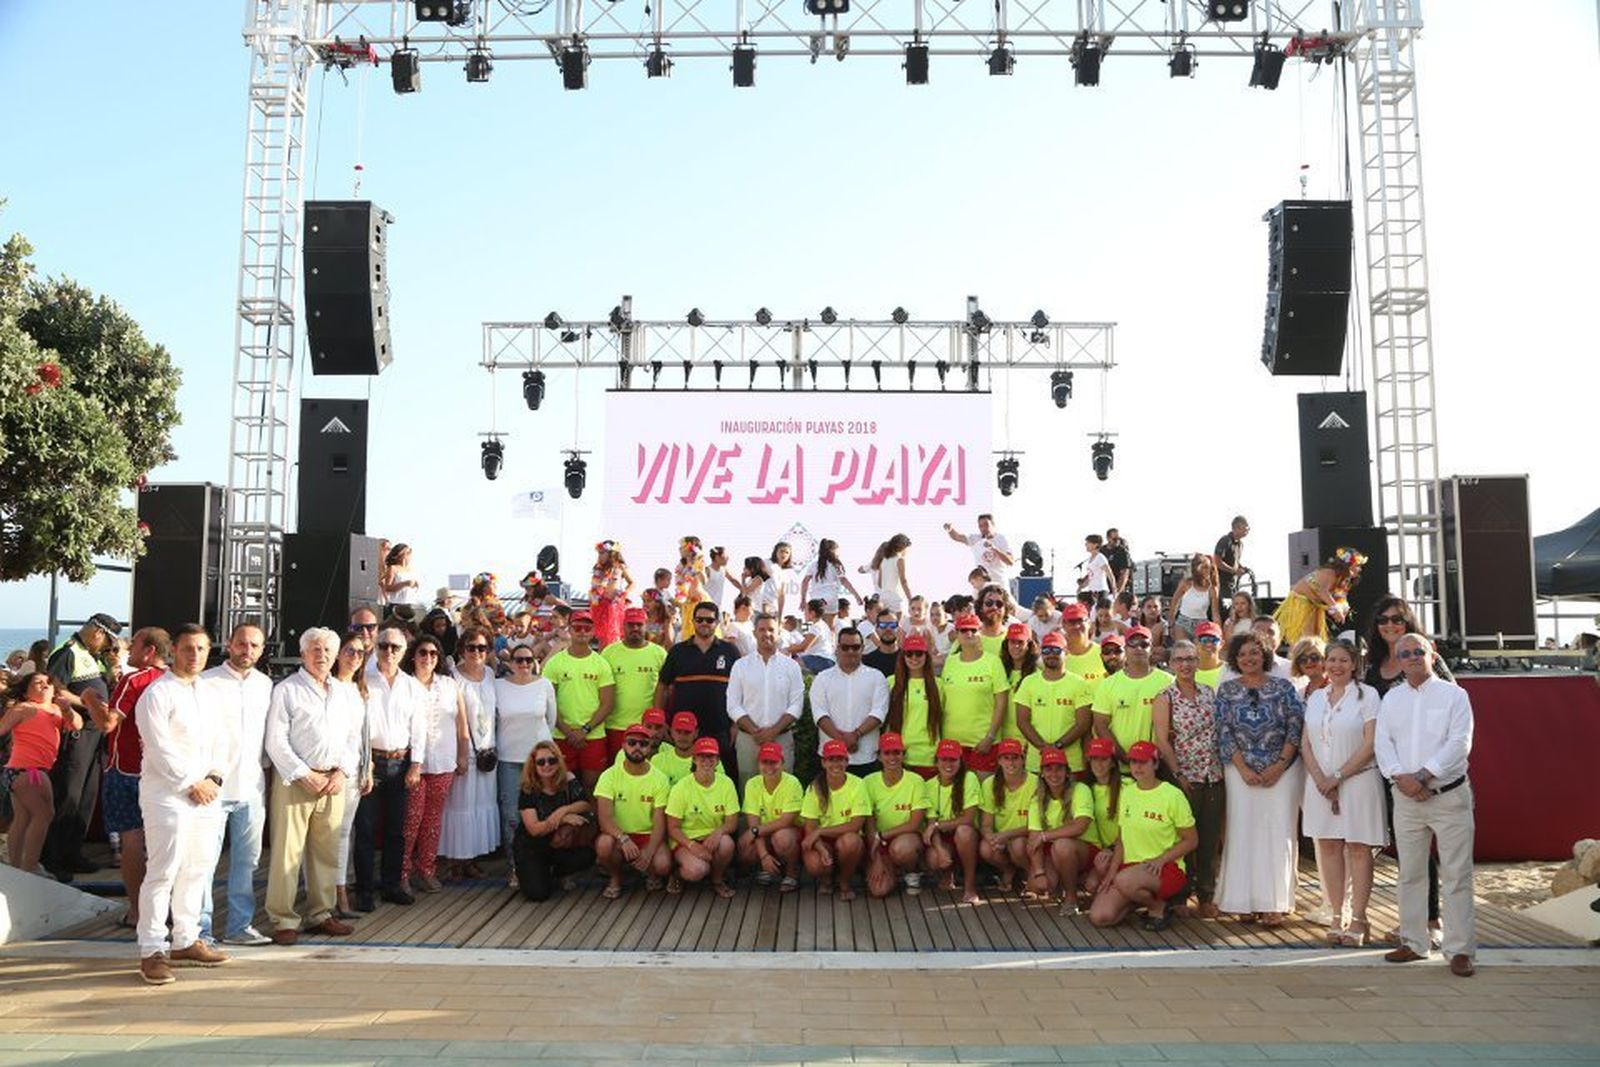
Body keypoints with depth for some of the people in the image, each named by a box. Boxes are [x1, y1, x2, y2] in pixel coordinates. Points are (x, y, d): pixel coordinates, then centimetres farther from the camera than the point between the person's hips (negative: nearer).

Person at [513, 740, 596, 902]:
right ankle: (523, 872, 16)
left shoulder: (568, 781, -8)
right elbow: (534, 829, -21)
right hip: (531, 846, -3)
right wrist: (564, 818, -31)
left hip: (559, 846, 3)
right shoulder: (528, 790, -15)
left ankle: (556, 874, 7)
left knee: (586, 857, -25)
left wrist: (564, 810, -32)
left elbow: (587, 806, -15)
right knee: (537, 893, -20)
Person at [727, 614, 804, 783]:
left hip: (782, 739, 0)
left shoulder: (791, 666, 6)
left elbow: (796, 705, 1)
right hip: (747, 738, 0)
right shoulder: (741, 666, 6)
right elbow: (733, 706, 2)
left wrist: (774, 730, -11)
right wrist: (754, 730, -10)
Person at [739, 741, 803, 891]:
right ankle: (768, 869, 8)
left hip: (792, 831, -3)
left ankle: (792, 873, -5)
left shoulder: (792, 783, -20)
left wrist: (756, 831, -25)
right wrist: (763, 855, -24)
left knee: (781, 837, -37)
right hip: (765, 834, 3)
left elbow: (787, 821, -22)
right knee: (745, 848, -26)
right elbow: (753, 822, -14)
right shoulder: (752, 784, -10)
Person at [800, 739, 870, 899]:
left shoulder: (857, 785, -12)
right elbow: (810, 828, -9)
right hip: (822, 842, 0)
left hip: (848, 840, 0)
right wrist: (822, 849, -29)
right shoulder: (816, 787, -6)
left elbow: (855, 826, -17)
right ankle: (826, 877, 8)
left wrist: (820, 831, -21)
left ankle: (845, 882, -4)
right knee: (813, 864, -32)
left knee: (849, 840, -35)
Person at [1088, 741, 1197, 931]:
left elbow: (1191, 840, -3)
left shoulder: (1173, 795, -7)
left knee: (1125, 881, -38)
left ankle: (1158, 906, -5)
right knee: (1099, 917, -15)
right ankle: (1143, 898, 12)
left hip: (1166, 868, -5)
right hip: (1130, 865, 5)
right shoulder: (1126, 792, 10)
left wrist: (1161, 859, -15)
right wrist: (1112, 871, 2)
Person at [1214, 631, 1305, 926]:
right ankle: (1246, 901, 6)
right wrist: (1244, 769, -8)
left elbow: (1296, 727, -2)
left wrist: (1280, 765, -10)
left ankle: (1274, 904, 2)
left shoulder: (1283, 687, 2)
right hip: (1241, 771, 1)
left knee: (1278, 833, -3)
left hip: (1281, 770, -1)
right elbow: (1223, 732, 0)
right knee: (1243, 833, -1)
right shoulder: (1227, 690, 5)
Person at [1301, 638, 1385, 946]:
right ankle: (1335, 917, 12)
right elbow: (1306, 744, 8)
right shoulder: (1315, 698, 11)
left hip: (1358, 780, -4)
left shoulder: (1367, 695, -3)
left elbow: (1370, 744, -10)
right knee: (1327, 847, 5)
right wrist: (1320, 778, -6)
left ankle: (1357, 920, 4)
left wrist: (1337, 776, -11)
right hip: (1320, 781, 4)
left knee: (1358, 849, -1)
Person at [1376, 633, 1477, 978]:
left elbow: (1459, 744, -11)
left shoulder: (1454, 695, -2)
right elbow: (1382, 743, 3)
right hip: (1406, 798, 4)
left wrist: (1424, 775, -19)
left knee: (1456, 876, -2)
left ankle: (1461, 949, 4)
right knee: (1410, 874, 11)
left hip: (1449, 796, -4)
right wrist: (1400, 777, -14)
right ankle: (1414, 943, 21)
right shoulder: (1391, 699, 11)